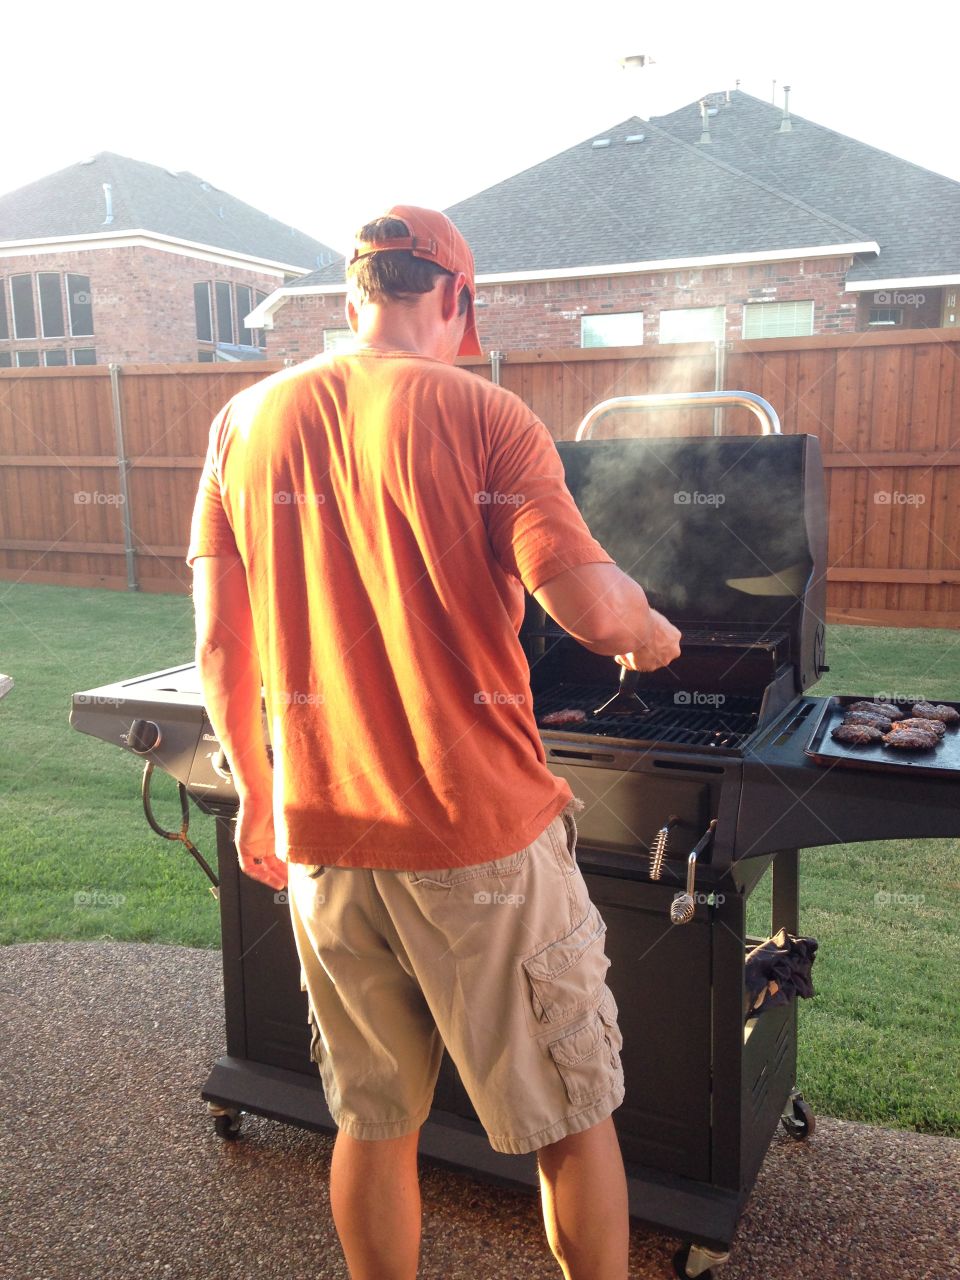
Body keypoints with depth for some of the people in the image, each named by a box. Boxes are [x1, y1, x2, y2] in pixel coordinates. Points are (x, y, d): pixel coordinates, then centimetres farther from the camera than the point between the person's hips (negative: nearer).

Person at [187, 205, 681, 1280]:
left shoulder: (247, 421, 4)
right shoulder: (480, 414, -9)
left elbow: (219, 647, 3)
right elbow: (592, 607, -19)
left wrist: (254, 791, 16)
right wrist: (651, 632, 4)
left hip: (322, 836, 5)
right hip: (481, 832, -4)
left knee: (371, 1122, 22)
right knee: (570, 1119, 16)